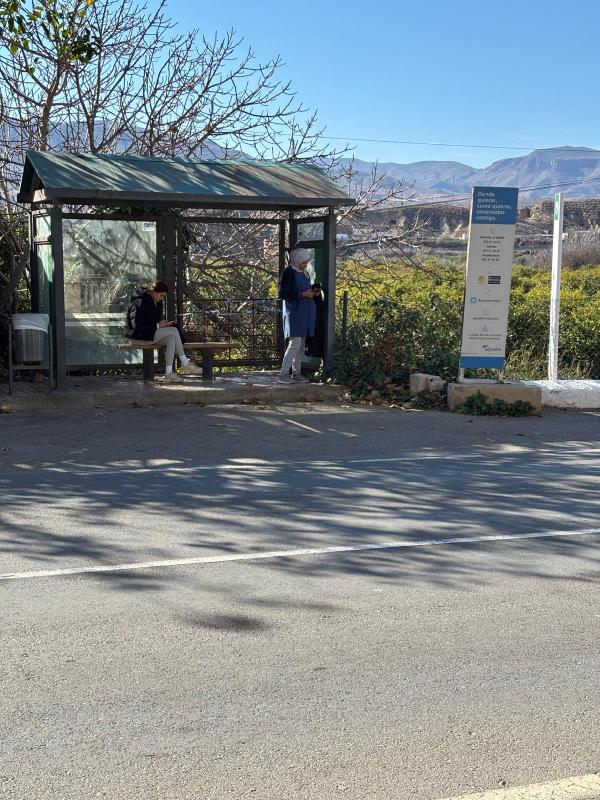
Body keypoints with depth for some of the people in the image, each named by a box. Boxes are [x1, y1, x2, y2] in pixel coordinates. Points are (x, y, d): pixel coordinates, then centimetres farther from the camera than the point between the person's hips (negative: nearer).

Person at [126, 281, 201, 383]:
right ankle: (185, 364, -16)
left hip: (152, 333, 9)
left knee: (171, 339, -19)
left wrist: (164, 324, 2)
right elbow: (137, 326, -23)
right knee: (173, 331, -20)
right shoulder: (140, 303, -16)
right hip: (139, 335, -9)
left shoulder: (157, 303, 13)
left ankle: (168, 373, -23)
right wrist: (157, 325, -21)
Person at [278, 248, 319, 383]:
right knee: (295, 343, -15)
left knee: (301, 344, 9)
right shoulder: (288, 273, -10)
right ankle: (283, 374, -14)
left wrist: (312, 292, 6)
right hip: (294, 313, -9)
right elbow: (282, 294, -15)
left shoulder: (303, 273, 15)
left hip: (304, 313, 9)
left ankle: (296, 372, 15)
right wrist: (303, 294, -18)